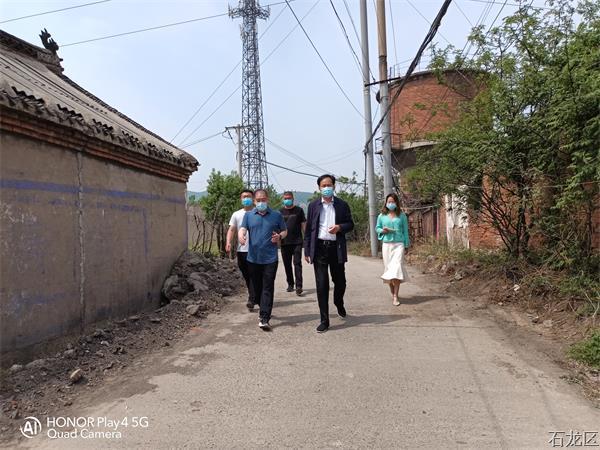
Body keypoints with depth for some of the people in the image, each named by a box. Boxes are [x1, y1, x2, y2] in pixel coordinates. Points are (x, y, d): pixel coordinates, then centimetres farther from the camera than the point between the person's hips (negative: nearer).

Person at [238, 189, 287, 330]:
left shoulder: (277, 215, 5)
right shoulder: (248, 215, 8)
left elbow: (284, 231, 13)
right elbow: (242, 229, -3)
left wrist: (280, 236, -9)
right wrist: (241, 236, -26)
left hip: (270, 259, -2)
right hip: (253, 258, 2)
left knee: (268, 288, -6)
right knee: (257, 287, 13)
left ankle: (264, 319, -8)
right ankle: (264, 310, 34)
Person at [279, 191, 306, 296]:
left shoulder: (299, 210, 3)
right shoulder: (280, 212, 9)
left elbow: (303, 225, 4)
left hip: (297, 242, -3)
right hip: (284, 243, 3)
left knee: (297, 263, -7)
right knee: (287, 264, 9)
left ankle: (299, 286, -8)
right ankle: (290, 284, 22)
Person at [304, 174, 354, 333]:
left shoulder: (342, 205, 4)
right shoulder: (313, 205, 4)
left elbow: (350, 224, 9)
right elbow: (308, 229, 5)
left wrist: (339, 227, -13)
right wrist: (307, 251, 2)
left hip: (336, 248, 1)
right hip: (319, 248, -1)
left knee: (340, 281, 13)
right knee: (322, 284, 0)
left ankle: (339, 304, 46)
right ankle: (324, 320, 8)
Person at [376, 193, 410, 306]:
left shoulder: (402, 216, 5)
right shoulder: (382, 216, 8)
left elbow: (405, 231, 8)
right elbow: (377, 228, 17)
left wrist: (406, 245, 5)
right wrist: (382, 230, -6)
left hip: (399, 244, -2)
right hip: (387, 244, 2)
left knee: (397, 268, -12)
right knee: (388, 268, 5)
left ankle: (395, 297, -11)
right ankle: (392, 293, 22)